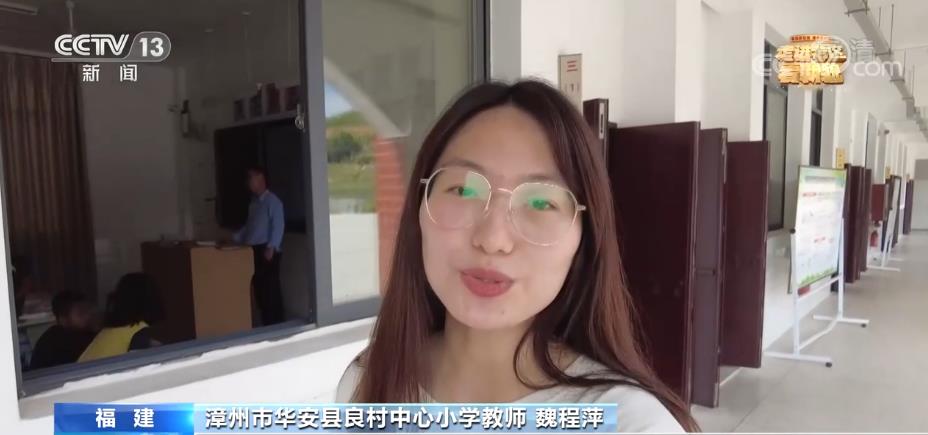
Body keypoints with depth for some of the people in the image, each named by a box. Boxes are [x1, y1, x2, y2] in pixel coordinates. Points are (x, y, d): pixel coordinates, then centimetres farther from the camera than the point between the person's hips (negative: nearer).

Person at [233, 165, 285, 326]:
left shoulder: (272, 201, -6)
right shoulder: (254, 202, 18)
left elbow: (278, 226, -14)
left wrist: (271, 247, -21)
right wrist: (234, 239, 15)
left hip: (267, 251, -8)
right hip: (254, 251, 8)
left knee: (271, 289, -5)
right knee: (259, 290, 10)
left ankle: (277, 325, 3)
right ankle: (266, 324, 18)